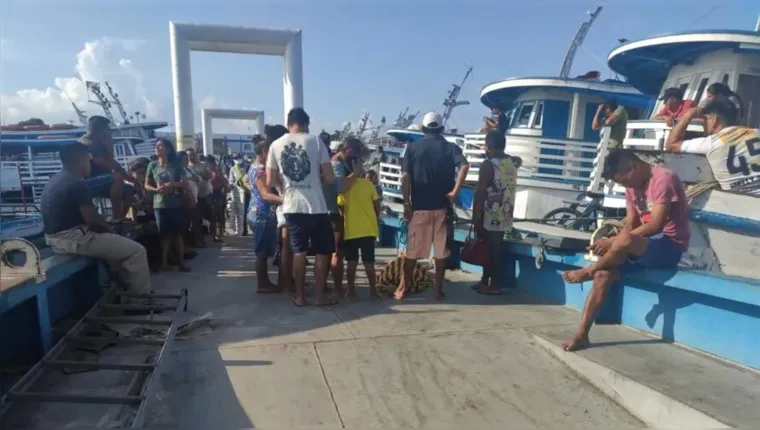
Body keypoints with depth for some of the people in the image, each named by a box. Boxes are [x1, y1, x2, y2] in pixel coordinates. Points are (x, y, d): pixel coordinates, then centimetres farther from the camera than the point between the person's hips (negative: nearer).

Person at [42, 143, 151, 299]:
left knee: (118, 244, 29)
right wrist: (111, 231, -1)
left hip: (57, 239, 11)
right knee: (136, 251, -6)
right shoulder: (78, 184, -17)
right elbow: (92, 221, -21)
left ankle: (127, 290, 31)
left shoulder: (53, 182, 15)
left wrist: (108, 230, 17)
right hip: (74, 239, -11)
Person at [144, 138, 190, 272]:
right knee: (164, 234, 3)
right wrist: (157, 190, -14)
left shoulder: (177, 165, 3)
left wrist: (171, 184, -18)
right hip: (160, 205, 1)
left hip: (177, 204, -1)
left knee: (178, 233, 1)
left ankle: (181, 262, 5)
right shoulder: (152, 165, 6)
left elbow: (185, 184, -1)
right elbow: (147, 185, 6)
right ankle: (164, 262, 8)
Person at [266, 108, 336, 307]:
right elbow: (329, 178, -7)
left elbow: (270, 181, 7)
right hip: (316, 207, -3)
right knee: (323, 252, 10)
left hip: (292, 207, 3)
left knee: (299, 252, 13)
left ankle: (300, 296, 18)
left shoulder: (276, 145, 4)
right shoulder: (315, 142, -4)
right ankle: (320, 295, 14)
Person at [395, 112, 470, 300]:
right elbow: (465, 166, -15)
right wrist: (454, 192, -11)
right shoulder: (451, 148, 4)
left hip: (419, 207, 0)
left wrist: (406, 203, -2)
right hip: (442, 206, 0)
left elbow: (405, 177, -6)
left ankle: (402, 288, 13)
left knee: (412, 250, 8)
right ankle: (439, 290, 11)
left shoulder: (413, 148, 3)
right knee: (441, 250, 7)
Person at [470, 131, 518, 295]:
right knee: (493, 249, 14)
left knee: (490, 250, 2)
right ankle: (485, 281, 24)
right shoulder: (511, 163, 9)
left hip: (490, 217, -8)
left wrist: (475, 217, -10)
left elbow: (480, 192, -15)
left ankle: (494, 285, 10)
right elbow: (509, 189, 15)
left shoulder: (488, 164, -14)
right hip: (505, 216, 8)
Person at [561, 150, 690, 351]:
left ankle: (589, 271, -7)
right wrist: (610, 244, -13)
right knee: (603, 274, -13)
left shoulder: (664, 178, -16)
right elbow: (630, 224, 6)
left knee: (624, 242, -37)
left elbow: (655, 225, -24)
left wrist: (613, 242, -26)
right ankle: (581, 335, -13)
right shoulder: (633, 186, 10)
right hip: (643, 246, 8)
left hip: (670, 246, -8)